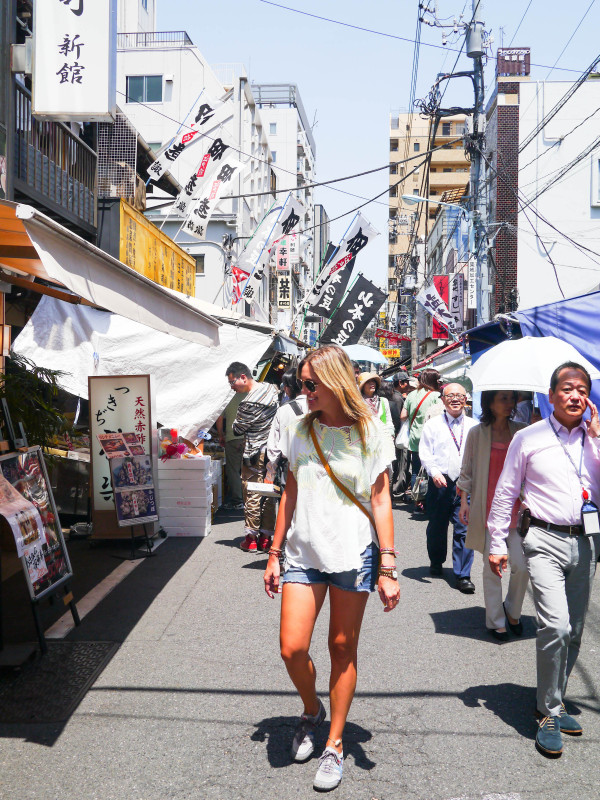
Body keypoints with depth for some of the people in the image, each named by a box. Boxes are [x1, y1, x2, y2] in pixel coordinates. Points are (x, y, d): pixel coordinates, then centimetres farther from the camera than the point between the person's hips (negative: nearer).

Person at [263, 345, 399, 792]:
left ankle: (335, 744, 22)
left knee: (343, 649, 5)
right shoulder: (299, 432, 5)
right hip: (304, 554, 3)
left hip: (353, 554, -2)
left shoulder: (370, 433, -3)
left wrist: (387, 568, -7)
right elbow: (290, 495, 12)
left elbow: (380, 501, -3)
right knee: (292, 649, -4)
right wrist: (275, 554, 11)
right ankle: (312, 711, 27)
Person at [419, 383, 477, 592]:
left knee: (464, 528, -5)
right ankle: (436, 563, 36)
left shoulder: (473, 426, 11)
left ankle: (463, 575, 2)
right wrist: (434, 472, -14)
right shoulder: (432, 425, 6)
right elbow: (425, 453, 1)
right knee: (437, 526, 12)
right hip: (440, 483, 0)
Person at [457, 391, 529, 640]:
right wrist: (464, 501, -1)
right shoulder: (476, 433, 1)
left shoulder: (520, 432, 7)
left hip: (515, 506, 2)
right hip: (488, 509, -2)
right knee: (492, 568, 3)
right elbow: (467, 471, 6)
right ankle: (495, 621, 19)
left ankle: (512, 610, 24)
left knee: (522, 565, -3)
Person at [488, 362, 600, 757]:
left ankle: (555, 702, 30)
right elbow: (506, 492, 5)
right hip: (546, 539, -4)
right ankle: (550, 713, 0)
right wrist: (497, 543, 3)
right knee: (556, 625, -17)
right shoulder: (529, 438, 1)